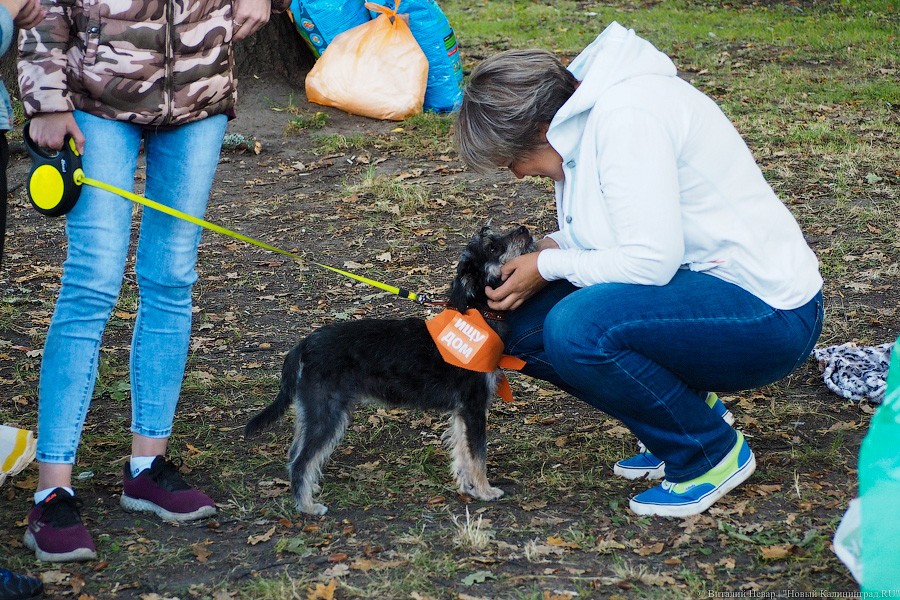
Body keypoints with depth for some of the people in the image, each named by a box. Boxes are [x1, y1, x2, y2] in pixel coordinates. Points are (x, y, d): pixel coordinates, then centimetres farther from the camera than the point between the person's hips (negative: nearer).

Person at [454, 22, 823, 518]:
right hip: (699, 286, 10)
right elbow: (605, 237, 16)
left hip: (766, 311, -10)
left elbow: (651, 258, -27)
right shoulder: (589, 115, 7)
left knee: (576, 328, -30)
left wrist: (549, 266, -14)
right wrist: (548, 251, -2)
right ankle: (691, 413, 12)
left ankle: (712, 453, -7)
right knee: (526, 326, -1)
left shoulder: (626, 115, -22)